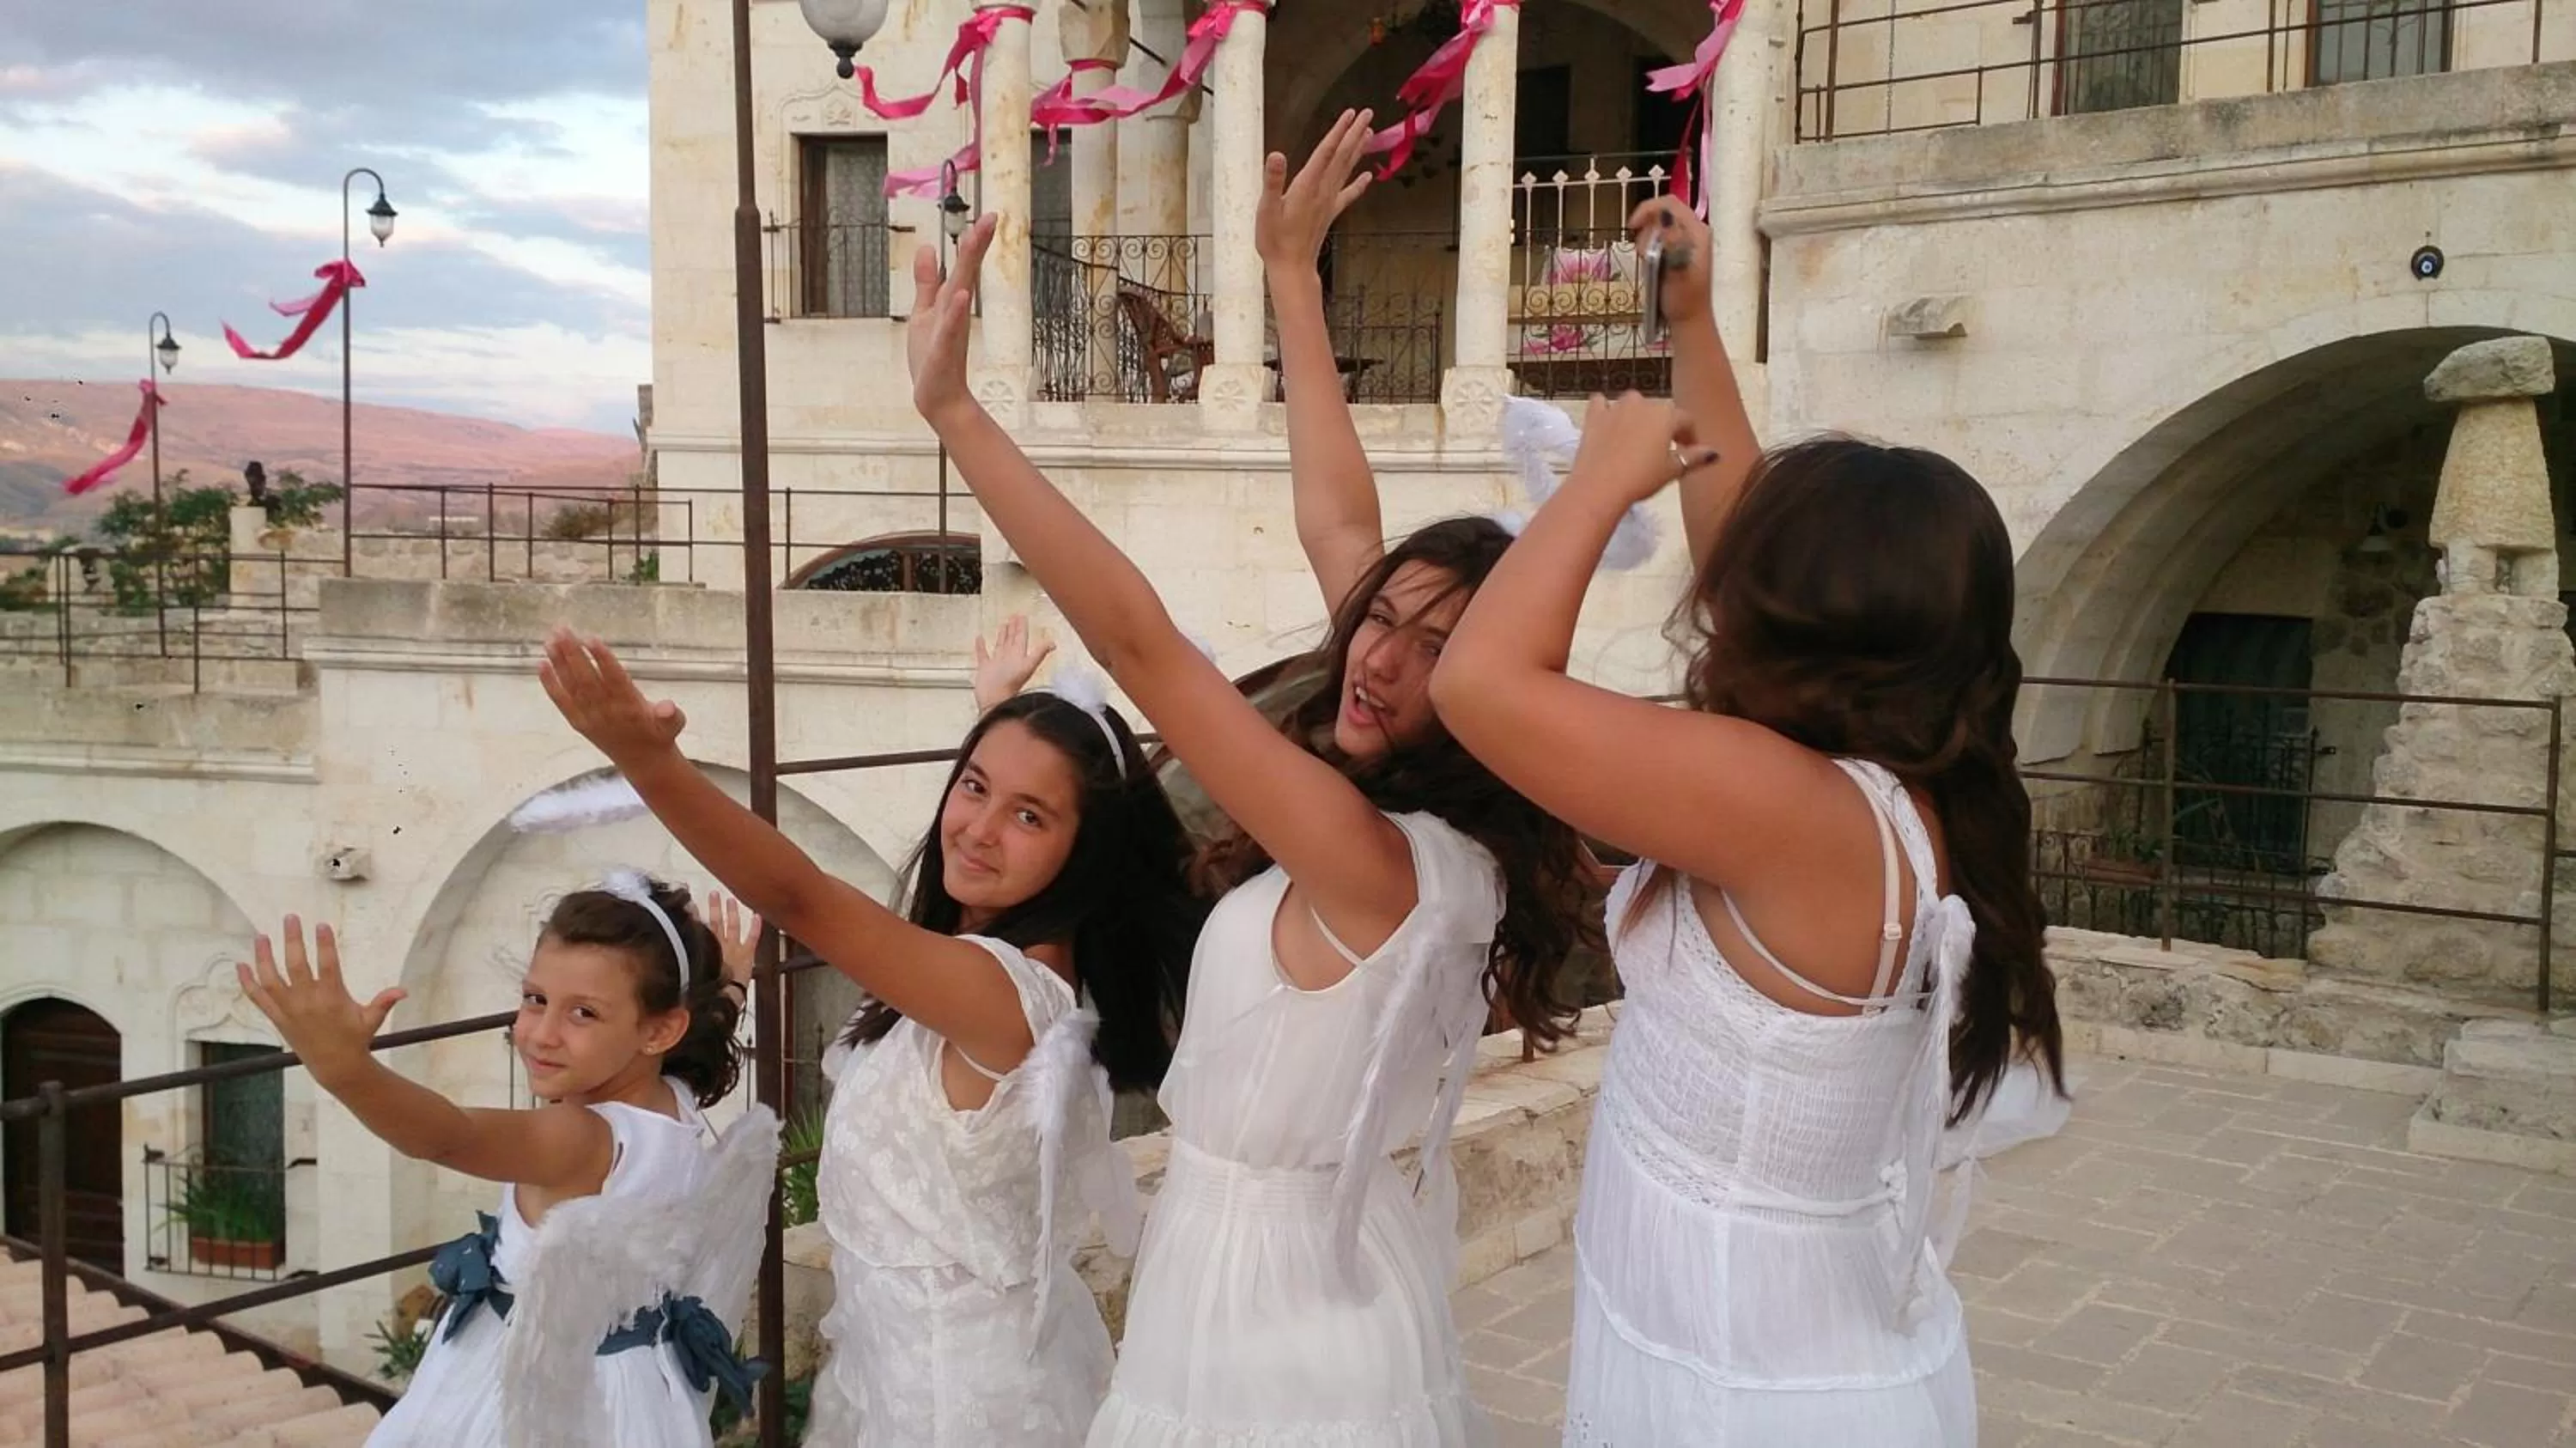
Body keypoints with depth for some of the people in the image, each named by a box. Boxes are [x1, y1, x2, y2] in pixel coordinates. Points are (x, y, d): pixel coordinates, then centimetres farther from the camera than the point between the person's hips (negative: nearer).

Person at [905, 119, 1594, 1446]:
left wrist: (951, 405, -33)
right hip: (1294, 1289, 8)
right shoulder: (1405, 826, -3)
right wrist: (1291, 280, 10)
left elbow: (1136, 640, -32)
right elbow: (1333, 526, 5)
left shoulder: (1380, 863, -26)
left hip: (1279, 1325, -8)